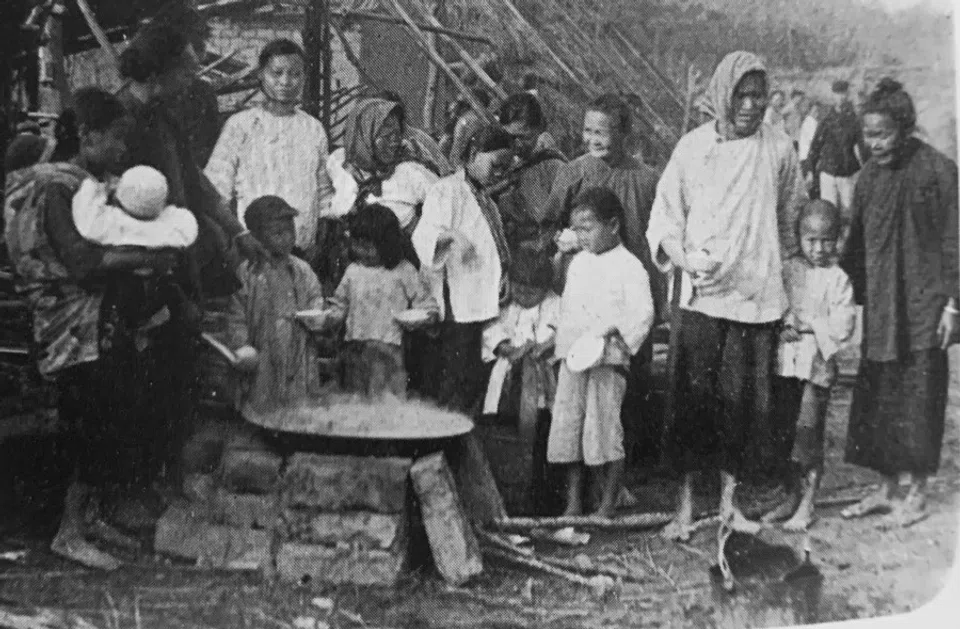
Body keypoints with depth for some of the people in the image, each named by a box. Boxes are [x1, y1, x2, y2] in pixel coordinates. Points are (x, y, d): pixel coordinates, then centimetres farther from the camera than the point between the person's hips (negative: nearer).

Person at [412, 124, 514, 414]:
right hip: (456, 307, -8)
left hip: (482, 302, 8)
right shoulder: (447, 190, -5)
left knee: (475, 384, 8)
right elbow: (424, 234, -19)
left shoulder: (484, 198, 21)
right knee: (458, 388, -9)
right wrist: (450, 234, -39)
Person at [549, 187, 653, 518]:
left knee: (604, 431, -5)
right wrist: (562, 345, 13)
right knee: (567, 431, 6)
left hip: (607, 360, -6)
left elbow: (643, 313, -13)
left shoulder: (629, 266, -6)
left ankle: (607, 507, 7)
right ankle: (573, 504, 15)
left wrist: (610, 330, -24)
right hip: (571, 360, 7)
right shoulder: (578, 263, 16)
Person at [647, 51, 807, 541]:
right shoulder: (692, 147, 0)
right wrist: (685, 259, -14)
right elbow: (664, 219, 2)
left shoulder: (779, 150, 3)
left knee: (745, 403, 5)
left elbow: (792, 219, 15)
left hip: (758, 298, 1)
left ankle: (728, 501, 20)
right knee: (692, 399, -1)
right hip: (700, 296, -1)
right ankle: (685, 504, 10)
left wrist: (783, 266, 14)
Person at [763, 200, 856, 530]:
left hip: (817, 364, -4)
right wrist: (782, 326, -9)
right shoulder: (786, 270, 6)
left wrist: (809, 324, -14)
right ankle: (792, 496, 24)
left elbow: (842, 328, -9)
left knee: (809, 436, -3)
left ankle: (806, 505, 7)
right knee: (786, 434, 11)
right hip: (786, 362, 4)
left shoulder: (838, 279, -4)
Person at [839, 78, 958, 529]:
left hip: (922, 308, -6)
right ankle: (887, 488, 21)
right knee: (876, 397, 9)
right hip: (878, 306, 6)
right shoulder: (870, 175, 8)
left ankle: (916, 494, 12)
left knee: (918, 399, 1)